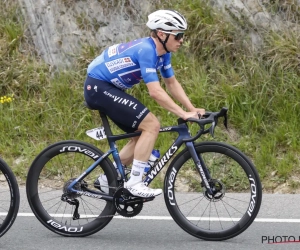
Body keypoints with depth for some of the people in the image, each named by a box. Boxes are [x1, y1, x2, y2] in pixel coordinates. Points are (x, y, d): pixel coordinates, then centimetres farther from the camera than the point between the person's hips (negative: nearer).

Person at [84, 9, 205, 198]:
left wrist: (193, 109, 1)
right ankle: (135, 182, -12)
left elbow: (172, 83, 12)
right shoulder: (146, 50, -25)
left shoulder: (163, 52, 4)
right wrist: (184, 114, -28)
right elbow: (155, 92, -29)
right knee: (152, 125, -16)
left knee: (144, 132, 12)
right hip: (98, 86, -10)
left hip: (109, 88, 10)